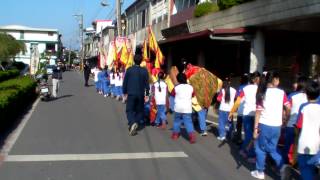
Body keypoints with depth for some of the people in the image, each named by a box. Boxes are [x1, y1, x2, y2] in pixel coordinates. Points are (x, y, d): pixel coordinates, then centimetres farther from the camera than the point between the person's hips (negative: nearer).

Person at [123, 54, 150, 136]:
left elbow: (125, 82, -1)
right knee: (139, 110, 14)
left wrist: (125, 92, 10)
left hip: (131, 93, -1)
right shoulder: (144, 71, -4)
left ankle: (133, 123, -22)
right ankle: (133, 127, 15)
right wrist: (147, 94, 8)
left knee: (129, 110, 4)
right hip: (141, 94, 2)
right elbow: (147, 83, -1)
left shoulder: (129, 70, -6)